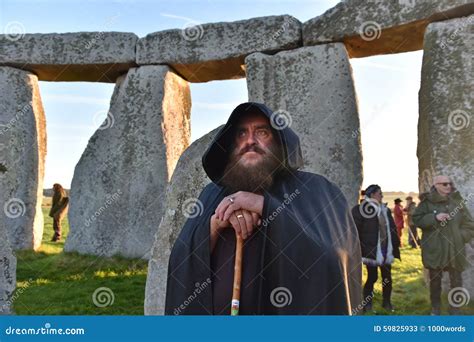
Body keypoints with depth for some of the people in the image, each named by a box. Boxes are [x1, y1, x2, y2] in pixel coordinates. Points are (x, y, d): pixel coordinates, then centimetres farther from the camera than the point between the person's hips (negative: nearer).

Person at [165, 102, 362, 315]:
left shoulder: (314, 190, -7)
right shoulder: (213, 194, 3)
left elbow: (334, 254, -21)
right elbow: (182, 262, -3)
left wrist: (266, 206, -25)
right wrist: (214, 223, -21)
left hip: (284, 311, -2)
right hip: (213, 309, 3)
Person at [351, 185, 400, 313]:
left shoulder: (385, 210, 11)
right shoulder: (361, 210, -11)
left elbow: (392, 229, 16)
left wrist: (395, 246, 12)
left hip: (386, 250, 6)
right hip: (371, 251, -6)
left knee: (387, 277, 12)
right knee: (372, 277, 2)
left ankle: (387, 302, 28)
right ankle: (367, 305, 17)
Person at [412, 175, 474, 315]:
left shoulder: (457, 201, 2)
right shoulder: (427, 201, -4)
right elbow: (416, 219, -7)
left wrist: (461, 237, -5)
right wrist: (434, 217, -19)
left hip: (455, 249, 1)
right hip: (434, 250, -1)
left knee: (456, 281, 7)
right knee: (434, 281, 11)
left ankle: (455, 310, 21)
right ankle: (435, 309, 27)